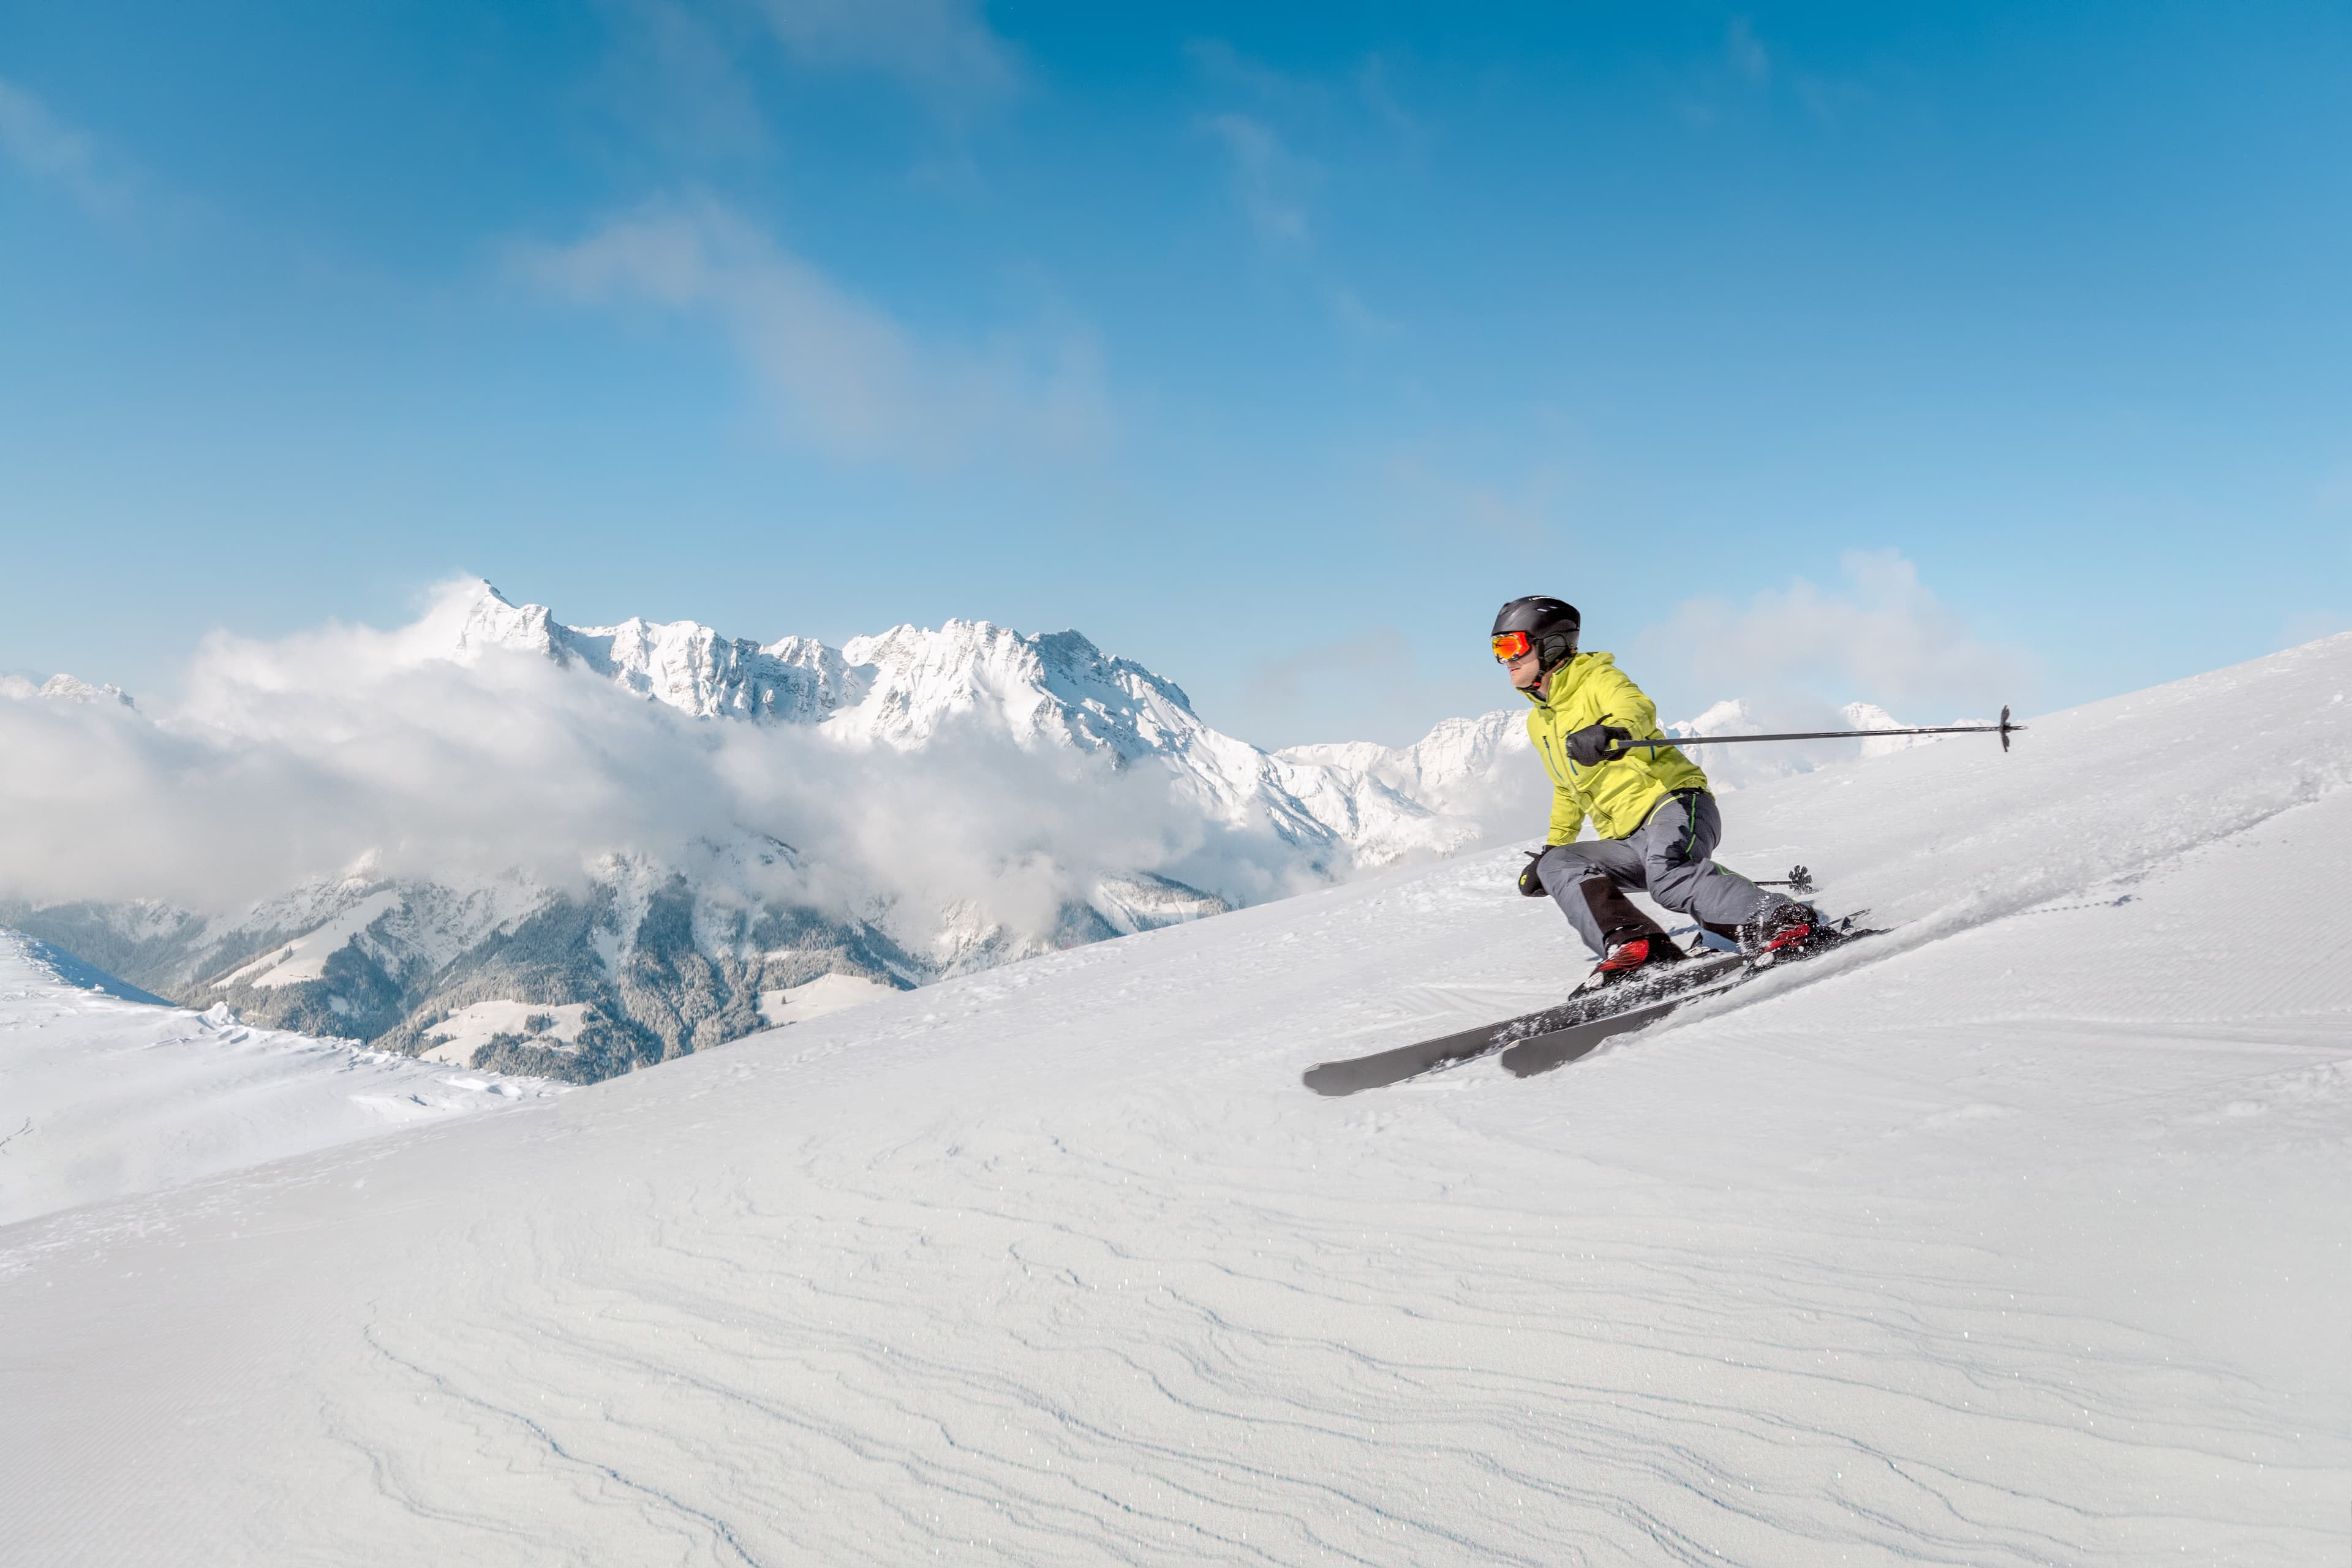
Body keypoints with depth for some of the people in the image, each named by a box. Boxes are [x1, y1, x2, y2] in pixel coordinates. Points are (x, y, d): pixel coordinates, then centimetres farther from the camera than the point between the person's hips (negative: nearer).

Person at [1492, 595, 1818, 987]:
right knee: (1555, 867, -18)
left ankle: (1786, 923, -35)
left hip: (1674, 800, -7)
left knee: (1667, 874, -36)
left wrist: (1612, 731, -47)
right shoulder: (1537, 722, 22)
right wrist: (1553, 845, 32)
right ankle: (1635, 945, -34)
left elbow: (1638, 708, -25)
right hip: (1628, 843, 7)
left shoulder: (1597, 679, 0)